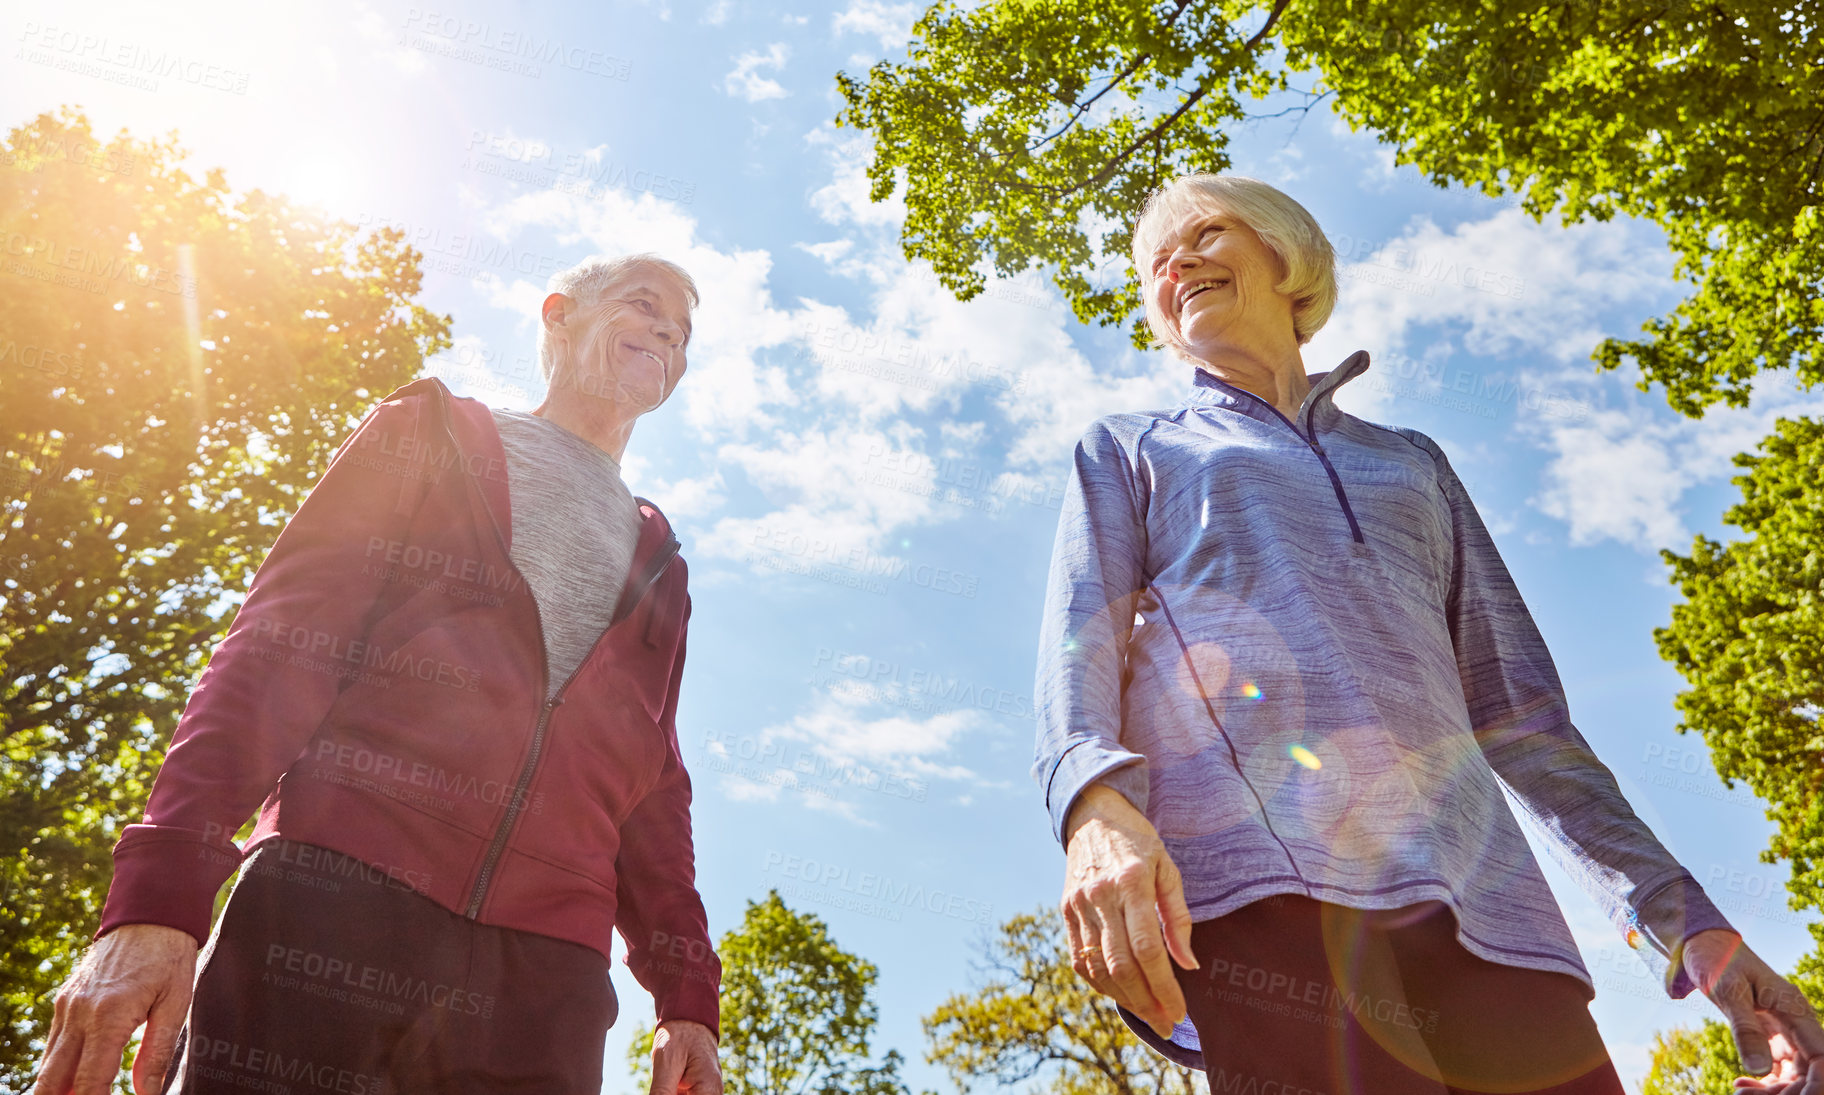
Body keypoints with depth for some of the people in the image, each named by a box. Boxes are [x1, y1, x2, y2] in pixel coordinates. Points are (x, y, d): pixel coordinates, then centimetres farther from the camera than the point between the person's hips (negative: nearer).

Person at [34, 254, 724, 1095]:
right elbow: (279, 647, 3)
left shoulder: (657, 567, 24)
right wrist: (159, 894, -10)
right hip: (335, 899, -3)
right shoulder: (429, 435, 15)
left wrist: (686, 994, 8)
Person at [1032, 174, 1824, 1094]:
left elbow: (1516, 712, 25)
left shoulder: (1413, 462, 30)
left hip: (1476, 897, 4)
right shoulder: (1125, 450, 23)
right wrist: (1094, 808, -18)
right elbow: (1079, 648, 5)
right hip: (1261, 887, -3)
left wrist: (1689, 921, 15)